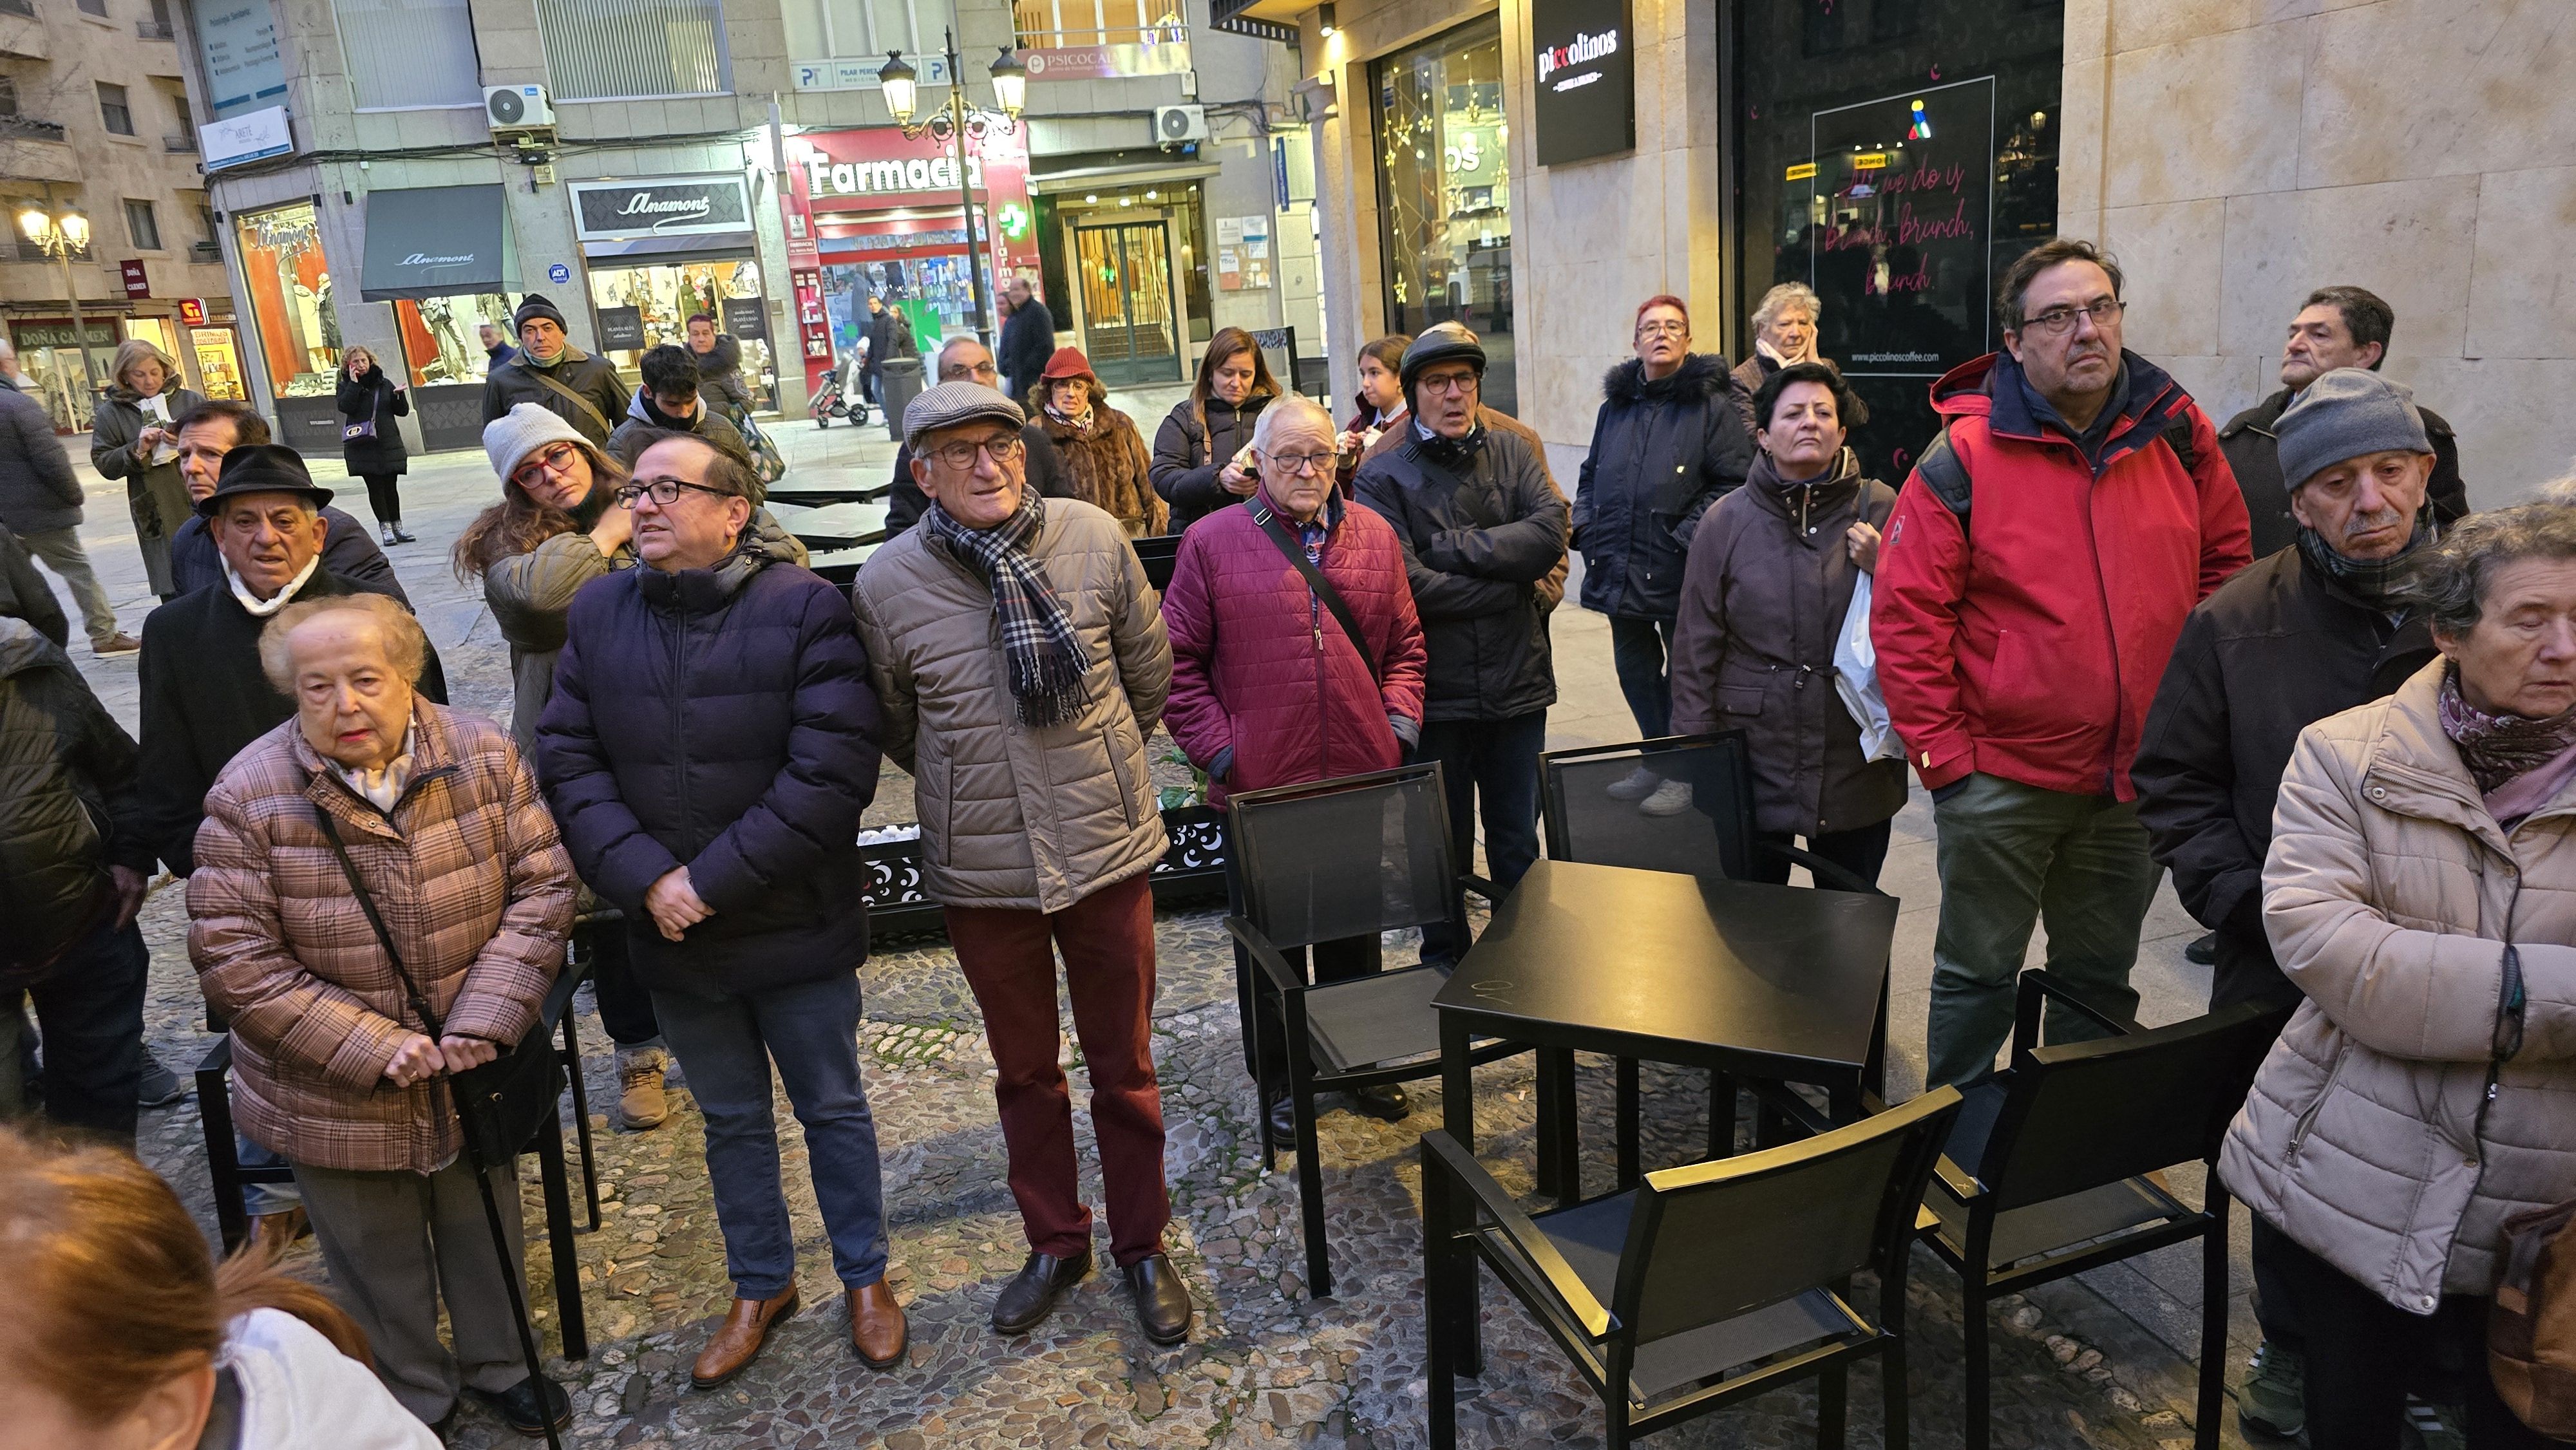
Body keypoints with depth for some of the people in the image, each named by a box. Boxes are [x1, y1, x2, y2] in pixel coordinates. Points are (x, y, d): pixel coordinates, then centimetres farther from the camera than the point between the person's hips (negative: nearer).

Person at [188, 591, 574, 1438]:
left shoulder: (482, 755, -11)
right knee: (380, 1263, 18)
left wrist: (486, 1019, -18)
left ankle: (497, 1365, 48)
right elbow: (233, 957, -16)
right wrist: (370, 1047, -21)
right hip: (337, 1098, -2)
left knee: (487, 1232, 22)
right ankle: (415, 1401, 44)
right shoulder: (250, 797, -17)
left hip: (475, 1074, 2)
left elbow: (542, 885, -9)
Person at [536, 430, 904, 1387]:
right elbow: (568, 760, -2)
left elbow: (833, 770, -20)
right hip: (673, 937, 4)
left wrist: (716, 879, -21)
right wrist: (645, 877, -16)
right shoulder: (598, 613, 0)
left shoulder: (804, 608, -14)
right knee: (731, 1120, 20)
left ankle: (865, 1275, 36)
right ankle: (761, 1286, 41)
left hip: (797, 925, -4)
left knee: (833, 1108, 14)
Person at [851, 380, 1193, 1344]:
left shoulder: (1094, 539, -8)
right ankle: (1055, 1243, 39)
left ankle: (1142, 1246, 34)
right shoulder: (886, 585, -8)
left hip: (1105, 850, 0)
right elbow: (893, 726, 9)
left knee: (1125, 1066, 14)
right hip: (981, 868, 1)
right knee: (1024, 1070, 18)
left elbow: (1148, 669, 7)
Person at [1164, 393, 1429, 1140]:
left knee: (1357, 935, 19)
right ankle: (1278, 1079, 31)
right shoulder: (1212, 543, -5)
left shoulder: (1375, 535, 6)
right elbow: (1178, 663, -4)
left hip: (1362, 779, 3)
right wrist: (1219, 750, -10)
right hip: (1259, 786, -3)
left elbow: (1405, 645, 12)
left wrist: (1399, 724, 0)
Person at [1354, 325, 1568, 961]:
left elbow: (1550, 531, -12)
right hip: (1436, 693, -2)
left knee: (1518, 845, 16)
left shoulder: (1512, 452, 5)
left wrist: (1451, 548, -16)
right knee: (1444, 849, 13)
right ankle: (1446, 967, 31)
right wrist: (1512, 584, -12)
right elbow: (1406, 583, -18)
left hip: (1517, 686, 3)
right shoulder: (1382, 477, -5)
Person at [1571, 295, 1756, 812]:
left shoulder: (1711, 405, -5)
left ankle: (1684, 773, 18)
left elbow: (1734, 482, -10)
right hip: (1619, 568, 6)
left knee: (1684, 671, 5)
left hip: (1678, 571, -6)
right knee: (1634, 668, 16)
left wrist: (1689, 536, -18)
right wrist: (1585, 525, 8)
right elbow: (1591, 474, 23)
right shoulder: (1616, 404, 13)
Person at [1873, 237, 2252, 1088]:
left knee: (2103, 977, 20)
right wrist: (1943, 752, -14)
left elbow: (2227, 563, 12)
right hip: (1999, 782, -4)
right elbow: (1905, 613, -12)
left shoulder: (2177, 433, 1)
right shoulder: (1966, 455, -11)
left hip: (2138, 777, 4)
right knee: (1978, 975, 11)